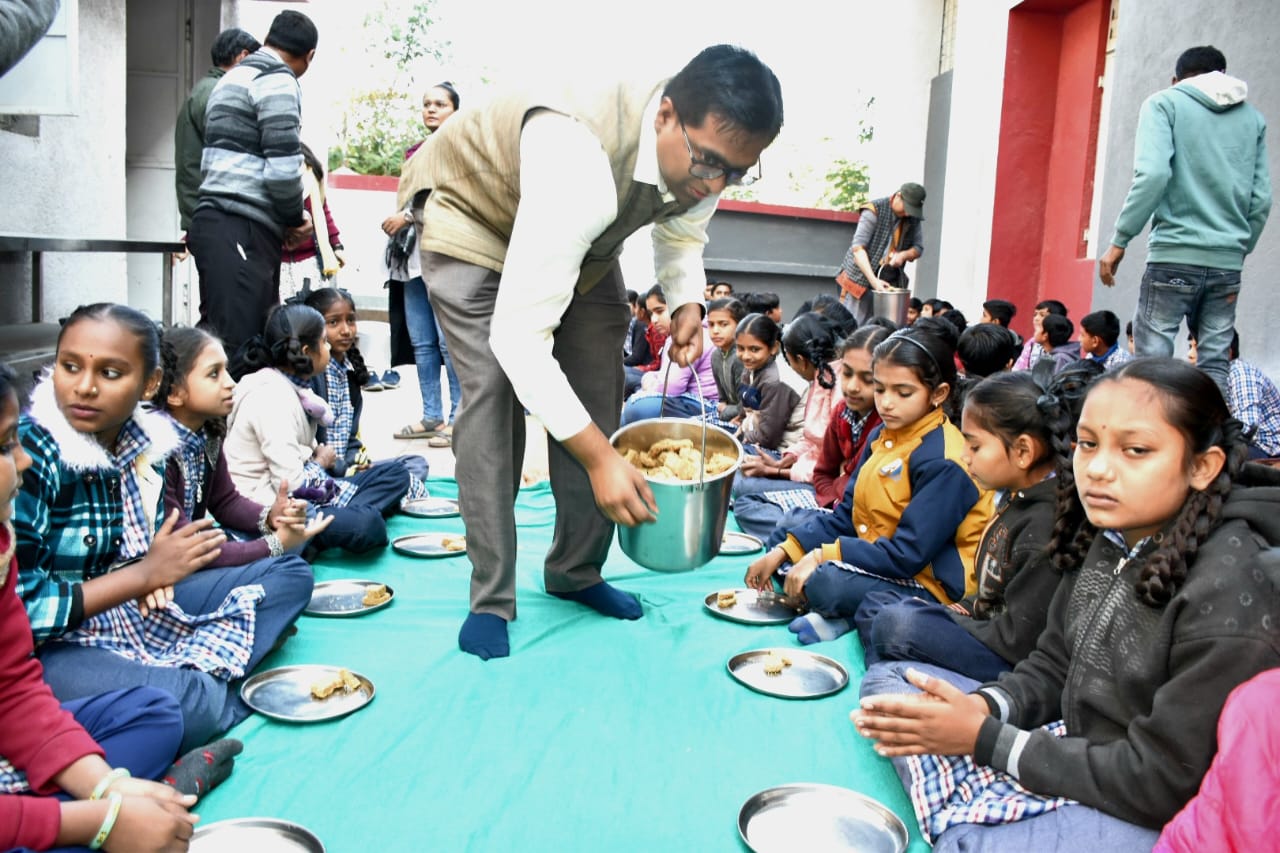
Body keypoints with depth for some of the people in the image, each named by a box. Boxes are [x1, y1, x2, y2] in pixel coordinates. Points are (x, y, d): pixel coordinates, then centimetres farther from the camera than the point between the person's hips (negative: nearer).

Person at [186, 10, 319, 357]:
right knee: (234, 342, -12)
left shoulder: (234, 77, 25)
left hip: (221, 220, 10)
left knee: (253, 338, 12)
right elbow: (282, 165, -15)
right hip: (241, 228, -10)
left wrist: (286, 218, 17)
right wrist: (296, 218, 2)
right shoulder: (277, 81, -6)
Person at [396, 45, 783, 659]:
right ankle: (490, 598, -7)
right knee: (493, 394, -19)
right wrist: (599, 459, -47)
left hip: (585, 234, 7)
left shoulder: (705, 152, -21)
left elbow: (681, 233, 3)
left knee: (599, 391, 0)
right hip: (472, 211, -6)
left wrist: (686, 301, -19)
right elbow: (519, 334, -46)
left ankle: (575, 571, 15)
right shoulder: (581, 163, -46)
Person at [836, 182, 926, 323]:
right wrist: (873, 280, -27)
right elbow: (858, 248, -19)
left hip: (890, 282, 5)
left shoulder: (913, 219, 5)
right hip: (862, 279, -5)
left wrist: (904, 255, -14)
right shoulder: (874, 211, -12)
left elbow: (918, 248, 11)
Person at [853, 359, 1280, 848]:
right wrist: (982, 708, -14)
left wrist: (984, 739, -21)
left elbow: (1163, 781, -22)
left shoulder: (1232, 590, -25)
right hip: (1075, 747, 8)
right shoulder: (1108, 538, -1)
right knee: (887, 683, 8)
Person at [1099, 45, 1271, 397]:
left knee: (1153, 357, -4)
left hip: (1174, 253, -4)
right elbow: (1261, 199, 11)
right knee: (1215, 364, 7)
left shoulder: (1164, 103, 3)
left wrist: (1119, 240, -11)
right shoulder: (1252, 117, 16)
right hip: (1227, 262, 5)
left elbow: (1153, 174, -13)